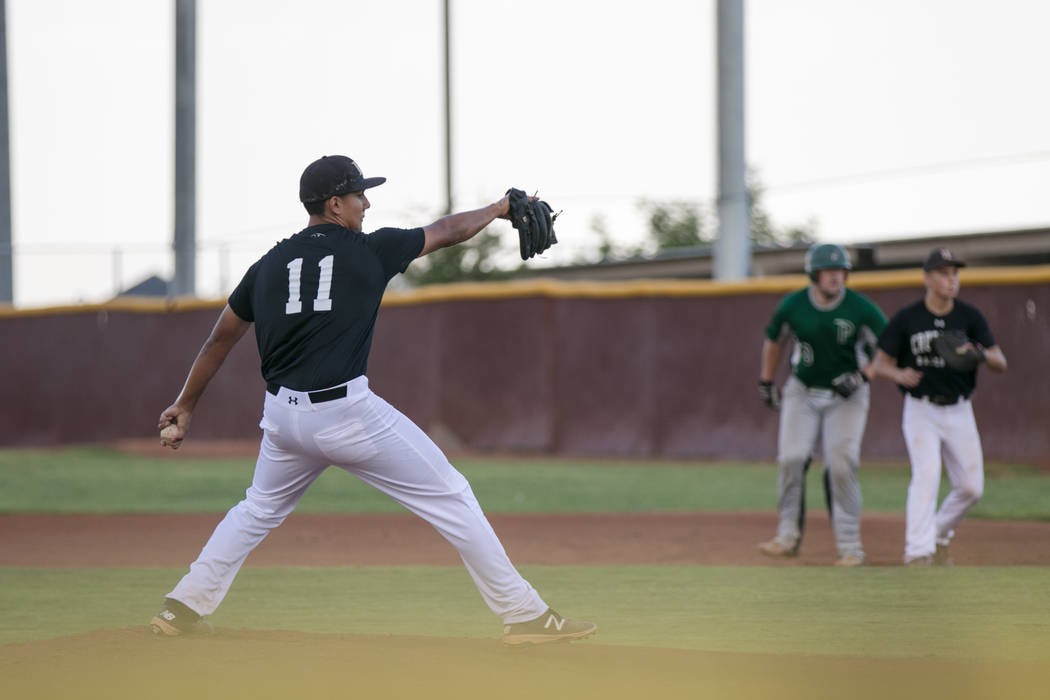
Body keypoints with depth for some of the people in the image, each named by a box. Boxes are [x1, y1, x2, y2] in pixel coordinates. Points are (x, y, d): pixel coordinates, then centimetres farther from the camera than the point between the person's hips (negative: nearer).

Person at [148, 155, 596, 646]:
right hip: (348, 414, -5)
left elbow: (220, 339, 18)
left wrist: (185, 406, 28)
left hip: (282, 417, 5)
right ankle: (523, 615, 1)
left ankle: (184, 608, 23)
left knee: (260, 509, 29)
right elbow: (448, 232, 14)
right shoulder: (370, 251, 1)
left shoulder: (268, 266, 11)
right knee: (451, 499, 3)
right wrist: (500, 208, 31)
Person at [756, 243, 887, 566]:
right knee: (791, 458, -12)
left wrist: (862, 376, -20)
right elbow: (774, 340, 12)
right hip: (802, 393, 2)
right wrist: (765, 382, 15)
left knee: (841, 465, -12)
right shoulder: (793, 306, -7)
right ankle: (788, 536, 2)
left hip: (846, 396, -2)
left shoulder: (861, 308, -15)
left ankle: (850, 546, -3)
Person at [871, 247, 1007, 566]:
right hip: (921, 410, -3)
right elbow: (880, 363, -1)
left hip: (959, 412, 3)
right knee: (926, 472, -21)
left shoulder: (970, 317, -2)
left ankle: (939, 536, 27)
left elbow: (1001, 363, -6)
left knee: (971, 487, 1)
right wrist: (900, 374, -25)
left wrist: (982, 355, -29)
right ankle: (918, 552, -22)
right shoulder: (906, 318, -6)